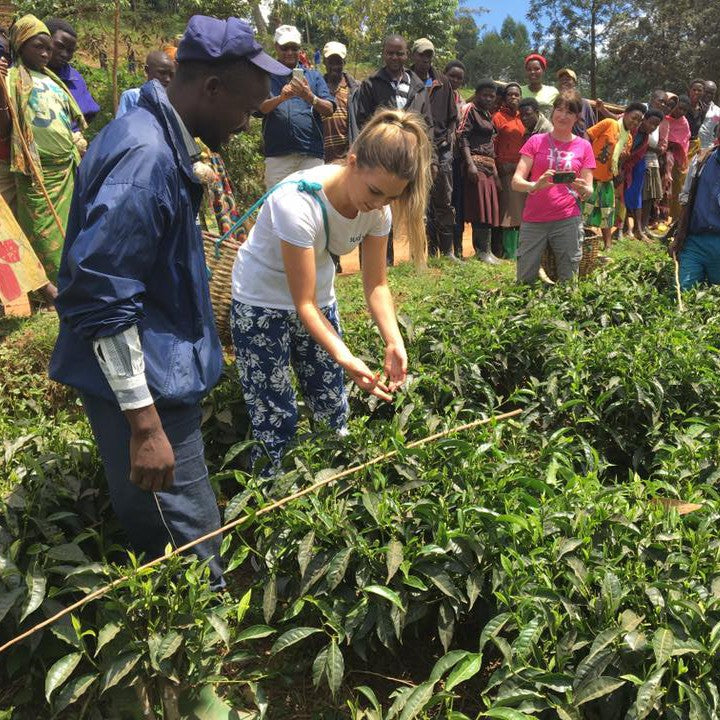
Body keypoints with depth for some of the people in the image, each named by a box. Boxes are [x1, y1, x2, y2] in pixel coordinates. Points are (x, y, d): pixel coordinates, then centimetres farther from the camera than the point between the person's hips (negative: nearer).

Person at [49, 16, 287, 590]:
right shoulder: (145, 157, -24)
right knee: (189, 541, 0)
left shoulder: (159, 140, 8)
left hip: (162, 368, 10)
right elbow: (102, 300, -26)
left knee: (152, 518, 23)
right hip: (140, 383, -10)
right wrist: (145, 424, -24)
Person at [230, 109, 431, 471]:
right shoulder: (298, 203, -34)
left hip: (319, 299, 6)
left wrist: (394, 342, -25)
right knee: (275, 420, -3)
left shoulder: (378, 206, -16)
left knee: (334, 412, 10)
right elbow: (304, 304, -29)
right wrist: (346, 359, -40)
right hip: (261, 305, -5)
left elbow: (376, 284, -9)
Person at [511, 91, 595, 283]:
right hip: (533, 221, 0)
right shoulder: (536, 141, 7)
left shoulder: (584, 146, 10)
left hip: (568, 221, 1)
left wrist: (584, 190, -16)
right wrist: (535, 185, -24)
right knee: (524, 281, 0)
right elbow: (516, 181, -2)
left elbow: (588, 191, 9)